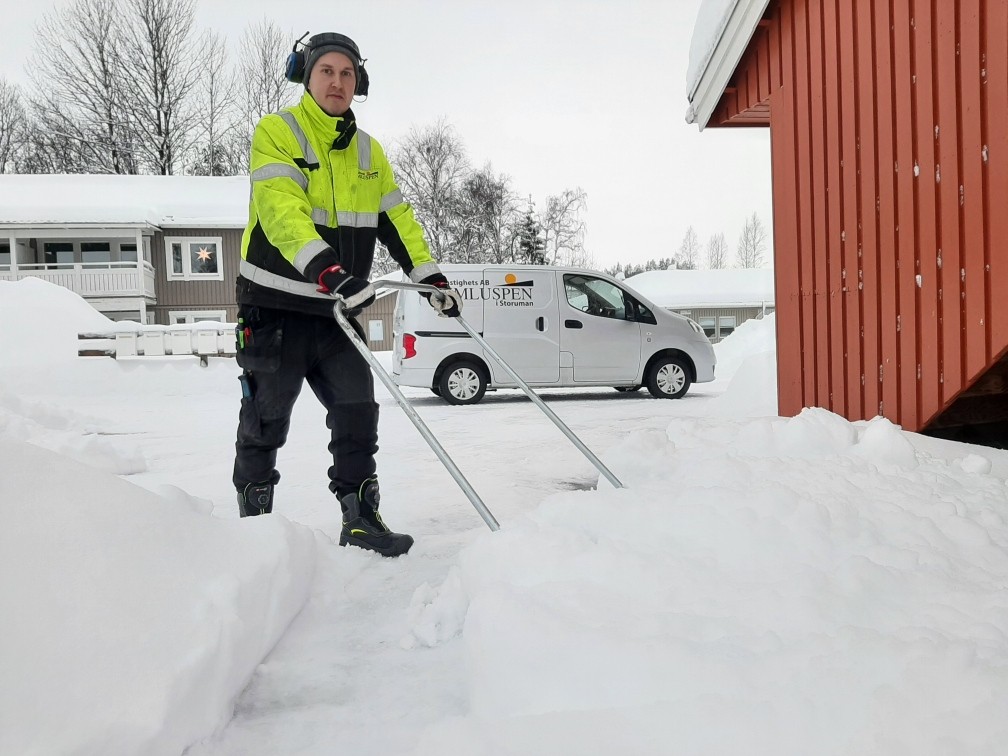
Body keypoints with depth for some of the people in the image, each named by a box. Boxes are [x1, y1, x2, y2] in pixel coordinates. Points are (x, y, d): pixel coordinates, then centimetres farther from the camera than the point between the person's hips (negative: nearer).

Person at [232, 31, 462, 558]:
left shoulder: (369, 151, 13)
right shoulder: (276, 132, -8)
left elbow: (397, 218, 14)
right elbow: (281, 208, -24)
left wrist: (430, 275, 0)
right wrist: (328, 270, -38)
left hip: (336, 309, 5)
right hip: (275, 306, -5)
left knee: (358, 411, 0)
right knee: (266, 421, 4)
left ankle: (360, 519, 10)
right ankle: (254, 521, 20)